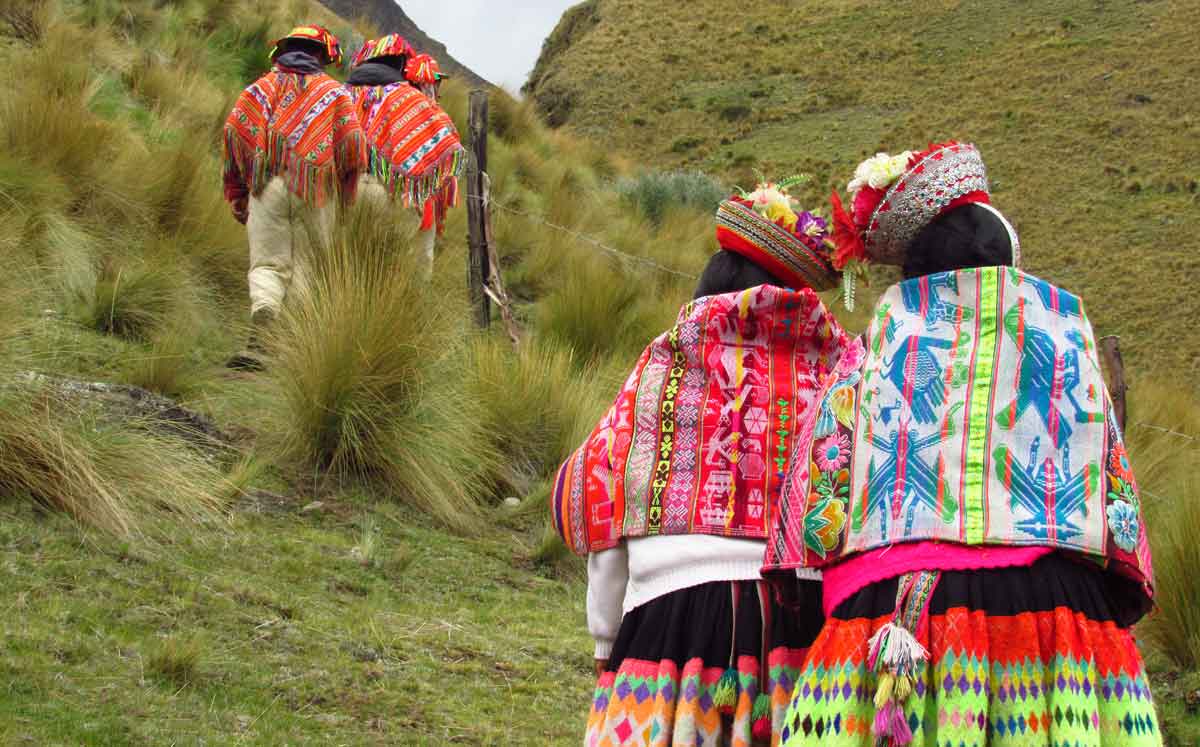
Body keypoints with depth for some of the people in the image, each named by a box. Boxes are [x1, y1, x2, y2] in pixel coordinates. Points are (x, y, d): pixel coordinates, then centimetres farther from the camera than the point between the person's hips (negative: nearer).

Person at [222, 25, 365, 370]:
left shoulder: (260, 88, 15)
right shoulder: (334, 92, 12)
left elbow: (234, 132, 3)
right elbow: (353, 144, 0)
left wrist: (237, 195, 9)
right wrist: (346, 193, 13)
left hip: (266, 186, 1)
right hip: (315, 190, -1)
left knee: (267, 265, -2)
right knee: (306, 267, 7)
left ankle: (258, 337, -26)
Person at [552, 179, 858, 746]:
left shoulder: (666, 366, 8)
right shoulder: (834, 366, 9)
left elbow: (600, 510, 9)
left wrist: (606, 644, 17)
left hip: (679, 600, -1)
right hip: (810, 609, 1)